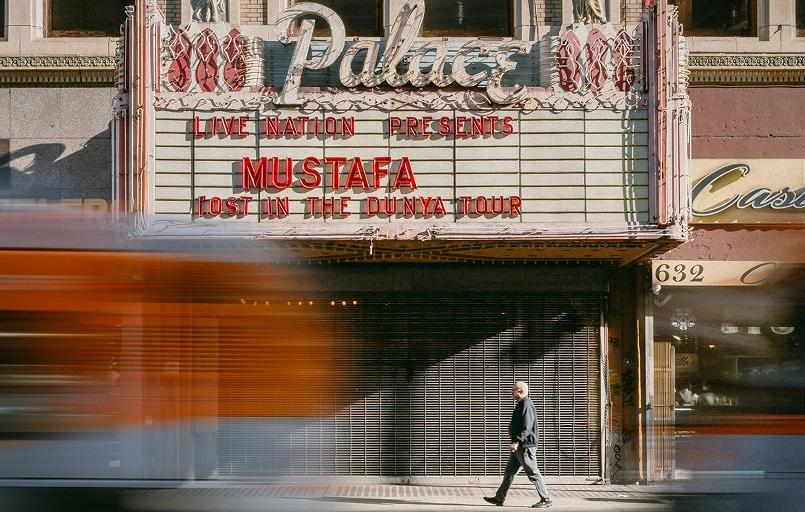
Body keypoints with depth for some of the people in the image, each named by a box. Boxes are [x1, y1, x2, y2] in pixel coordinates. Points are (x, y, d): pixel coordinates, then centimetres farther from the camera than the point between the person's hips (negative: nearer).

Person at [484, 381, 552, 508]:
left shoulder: (526, 405, -16)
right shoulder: (521, 405, 16)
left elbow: (526, 427, -25)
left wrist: (516, 442, -27)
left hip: (526, 446, -11)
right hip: (520, 446, 11)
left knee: (533, 474, -5)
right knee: (509, 472, 12)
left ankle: (546, 500, 1)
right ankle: (499, 499, 16)